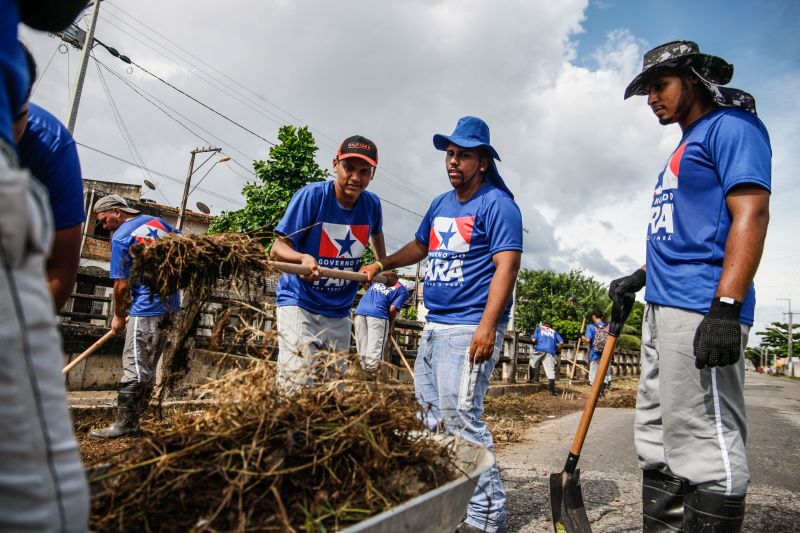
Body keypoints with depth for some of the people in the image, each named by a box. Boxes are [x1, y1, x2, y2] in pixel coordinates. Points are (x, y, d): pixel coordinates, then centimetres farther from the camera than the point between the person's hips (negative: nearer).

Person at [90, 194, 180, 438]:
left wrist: (118, 316, 5)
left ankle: (124, 424, 1)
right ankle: (132, 421, 17)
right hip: (170, 306, 8)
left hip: (146, 308, -8)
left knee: (134, 367, -4)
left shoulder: (121, 237, -8)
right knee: (148, 367, 11)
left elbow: (121, 285, -8)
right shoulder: (158, 222, 12)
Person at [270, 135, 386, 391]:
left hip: (339, 314, 5)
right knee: (297, 389, -16)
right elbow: (277, 249, -20)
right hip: (300, 305, -5)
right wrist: (303, 257, -40)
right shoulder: (312, 195, -16)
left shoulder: (372, 204, -2)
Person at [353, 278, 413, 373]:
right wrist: (390, 325, 13)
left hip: (360, 310, 6)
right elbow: (392, 309, -2)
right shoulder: (404, 291, 10)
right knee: (374, 350, -1)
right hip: (377, 313, -6)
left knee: (362, 350, 10)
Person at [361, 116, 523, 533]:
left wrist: (487, 326, -24)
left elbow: (506, 266, -15)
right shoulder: (440, 205, 17)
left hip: (470, 328, -9)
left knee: (461, 419, -10)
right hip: (434, 326, 9)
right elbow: (419, 247, 31)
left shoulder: (497, 204, -7)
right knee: (431, 416, 14)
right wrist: (381, 265, 19)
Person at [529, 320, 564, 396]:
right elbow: (561, 343, 12)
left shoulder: (539, 328, 22)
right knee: (551, 371, 0)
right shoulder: (554, 332, 28)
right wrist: (557, 351, 26)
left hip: (539, 350, -1)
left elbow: (533, 340, 6)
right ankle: (552, 391, -4)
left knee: (533, 365, 19)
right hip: (550, 352, 2)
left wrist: (534, 344, 26)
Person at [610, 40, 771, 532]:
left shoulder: (731, 125, -3)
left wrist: (726, 307, -24)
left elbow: (750, 214, -16)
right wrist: (641, 277, 24)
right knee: (658, 437, 13)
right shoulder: (684, 149, 25)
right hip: (663, 308, 10)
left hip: (700, 311, -10)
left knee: (706, 446, -8)